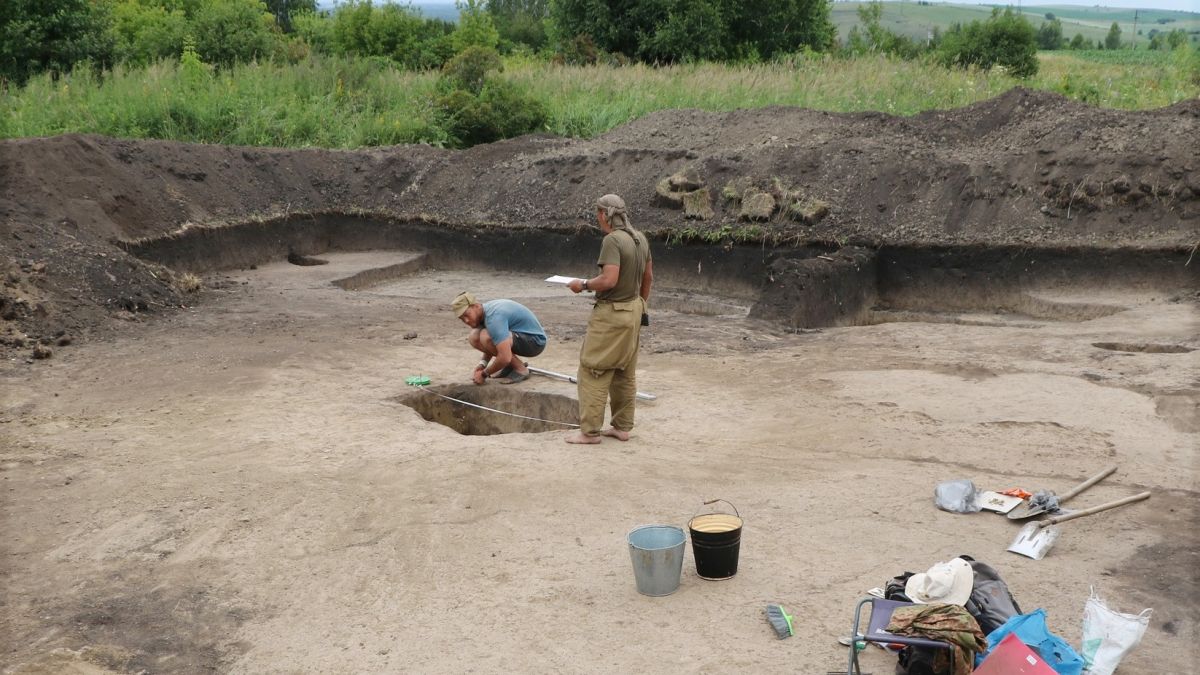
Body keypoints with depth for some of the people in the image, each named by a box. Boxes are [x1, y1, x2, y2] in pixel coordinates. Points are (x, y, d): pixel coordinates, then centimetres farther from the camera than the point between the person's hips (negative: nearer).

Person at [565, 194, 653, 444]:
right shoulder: (640, 238, 7)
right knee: (625, 373, 15)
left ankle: (590, 430, 2)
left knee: (593, 371, -1)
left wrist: (584, 285, -11)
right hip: (633, 311, 9)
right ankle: (622, 427, 22)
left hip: (611, 313, -9)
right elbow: (648, 277, 15)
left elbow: (609, 280, -27)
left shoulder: (612, 240, -19)